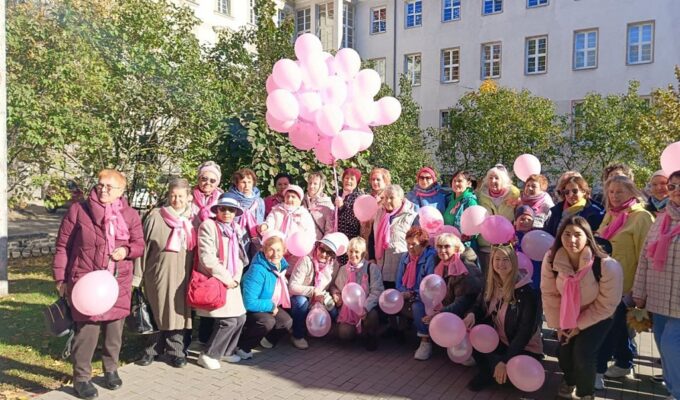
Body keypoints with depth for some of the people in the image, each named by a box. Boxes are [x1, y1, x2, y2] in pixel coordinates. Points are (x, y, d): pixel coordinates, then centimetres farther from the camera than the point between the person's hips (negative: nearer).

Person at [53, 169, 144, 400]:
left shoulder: (130, 215, 5)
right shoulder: (78, 211, -2)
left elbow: (139, 245, 11)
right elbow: (62, 246, 1)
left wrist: (126, 250, -12)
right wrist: (60, 278, -2)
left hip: (118, 283, 3)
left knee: (115, 329, 12)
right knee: (87, 330, -4)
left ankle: (111, 370, 32)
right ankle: (81, 378, 13)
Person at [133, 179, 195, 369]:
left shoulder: (193, 219, 6)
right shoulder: (156, 216, -2)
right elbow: (143, 246, -1)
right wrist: (138, 275, -3)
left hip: (183, 275, 2)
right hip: (159, 273, -2)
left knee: (177, 313, 7)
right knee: (158, 313, 6)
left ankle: (175, 351, 21)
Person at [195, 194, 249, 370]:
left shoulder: (237, 230, 14)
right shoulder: (208, 226, -8)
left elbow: (240, 257, 13)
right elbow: (207, 258, -16)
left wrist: (236, 278, -3)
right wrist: (226, 278, -14)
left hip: (232, 283, 7)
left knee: (240, 318, 7)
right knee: (228, 320, -12)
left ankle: (227, 351, 27)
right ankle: (209, 355, 4)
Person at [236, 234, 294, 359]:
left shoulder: (281, 265, -6)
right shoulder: (257, 271, -31)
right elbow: (249, 303, -33)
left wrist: (274, 306, -3)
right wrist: (271, 306, -23)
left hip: (268, 308, 8)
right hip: (246, 311, -7)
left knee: (287, 322, -12)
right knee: (268, 322, -32)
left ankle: (266, 339, 18)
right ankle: (240, 345, -8)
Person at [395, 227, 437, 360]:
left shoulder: (431, 258, -13)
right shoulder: (404, 258, 9)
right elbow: (399, 282, 9)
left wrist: (415, 294, -20)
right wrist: (404, 293, -10)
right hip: (407, 298, 7)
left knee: (417, 306, -37)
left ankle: (425, 342, -25)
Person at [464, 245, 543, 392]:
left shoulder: (527, 292, -21)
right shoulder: (491, 285, -2)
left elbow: (526, 330, -23)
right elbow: (482, 307, 8)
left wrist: (506, 361, -31)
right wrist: (472, 315, -19)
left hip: (525, 348, -6)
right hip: (499, 341, 6)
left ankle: (491, 372, 2)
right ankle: (490, 371, -3)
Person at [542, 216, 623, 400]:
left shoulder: (606, 265, -33)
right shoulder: (550, 259, -23)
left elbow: (606, 304, -21)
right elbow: (549, 294, -10)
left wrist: (580, 325, -15)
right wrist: (558, 324, -6)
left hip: (598, 316, -3)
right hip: (568, 314, 3)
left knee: (583, 352, -16)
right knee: (563, 351, 1)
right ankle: (569, 380, 37)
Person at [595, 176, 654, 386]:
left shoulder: (641, 217, -11)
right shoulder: (610, 215, 11)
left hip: (625, 284, -7)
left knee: (609, 326, -5)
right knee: (618, 325, 18)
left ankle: (598, 370, 1)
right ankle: (623, 363, 32)